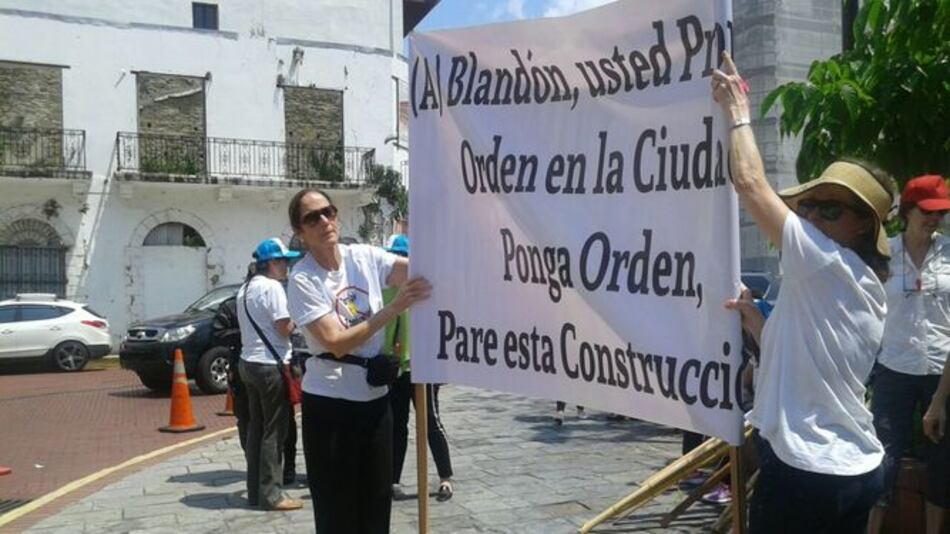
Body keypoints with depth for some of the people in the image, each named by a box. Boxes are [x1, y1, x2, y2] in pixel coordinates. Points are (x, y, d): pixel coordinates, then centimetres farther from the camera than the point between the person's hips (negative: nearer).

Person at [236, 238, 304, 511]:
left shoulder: (245, 289, 15)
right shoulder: (272, 287, -14)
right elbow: (284, 328, -17)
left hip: (249, 363, 9)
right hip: (270, 365, -9)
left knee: (256, 427, 13)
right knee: (274, 430, -4)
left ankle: (255, 491, 18)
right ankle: (270, 494, -1)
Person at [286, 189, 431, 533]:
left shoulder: (364, 256, 1)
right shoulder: (302, 280, -12)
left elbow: (420, 269, -12)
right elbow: (337, 343, -21)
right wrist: (394, 308, -25)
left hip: (375, 397, 5)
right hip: (329, 404, -4)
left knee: (378, 502, 14)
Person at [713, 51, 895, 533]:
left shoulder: (826, 265, -15)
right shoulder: (865, 287, 13)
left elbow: (749, 183, -15)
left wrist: (737, 112, -3)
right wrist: (756, 322, 5)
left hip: (805, 472, -9)